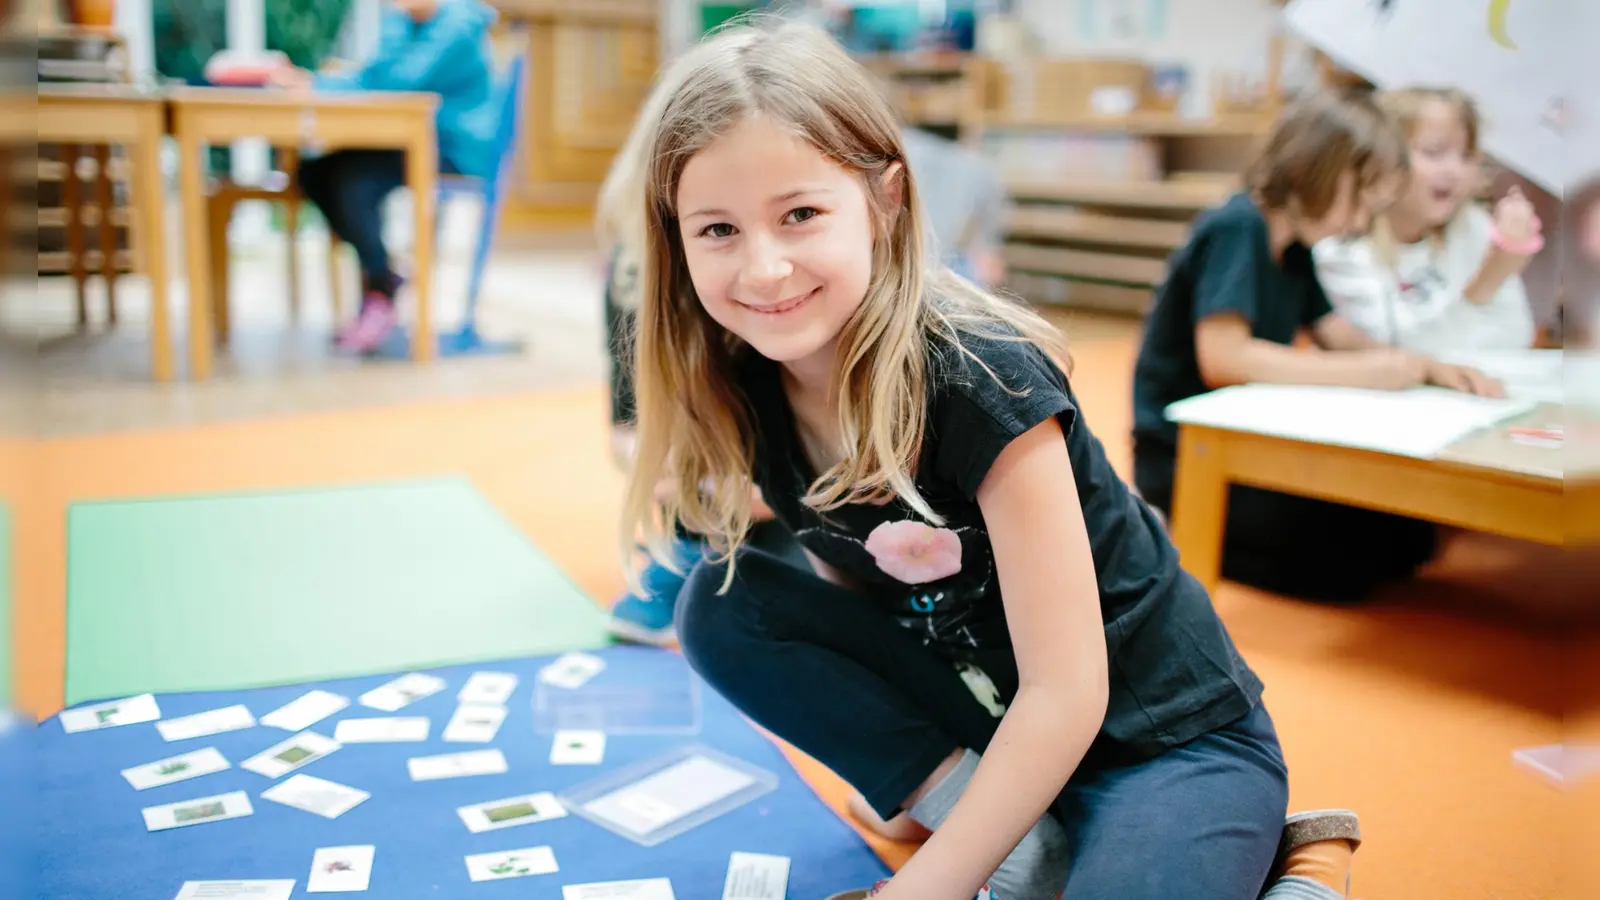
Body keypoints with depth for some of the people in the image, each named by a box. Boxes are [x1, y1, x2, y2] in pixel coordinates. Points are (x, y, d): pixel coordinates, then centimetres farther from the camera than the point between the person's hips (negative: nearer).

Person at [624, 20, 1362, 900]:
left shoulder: (977, 381, -27)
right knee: (722, 604, -11)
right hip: (983, 713, 6)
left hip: (1167, 735, -6)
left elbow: (1067, 690, -24)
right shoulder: (740, 393, -8)